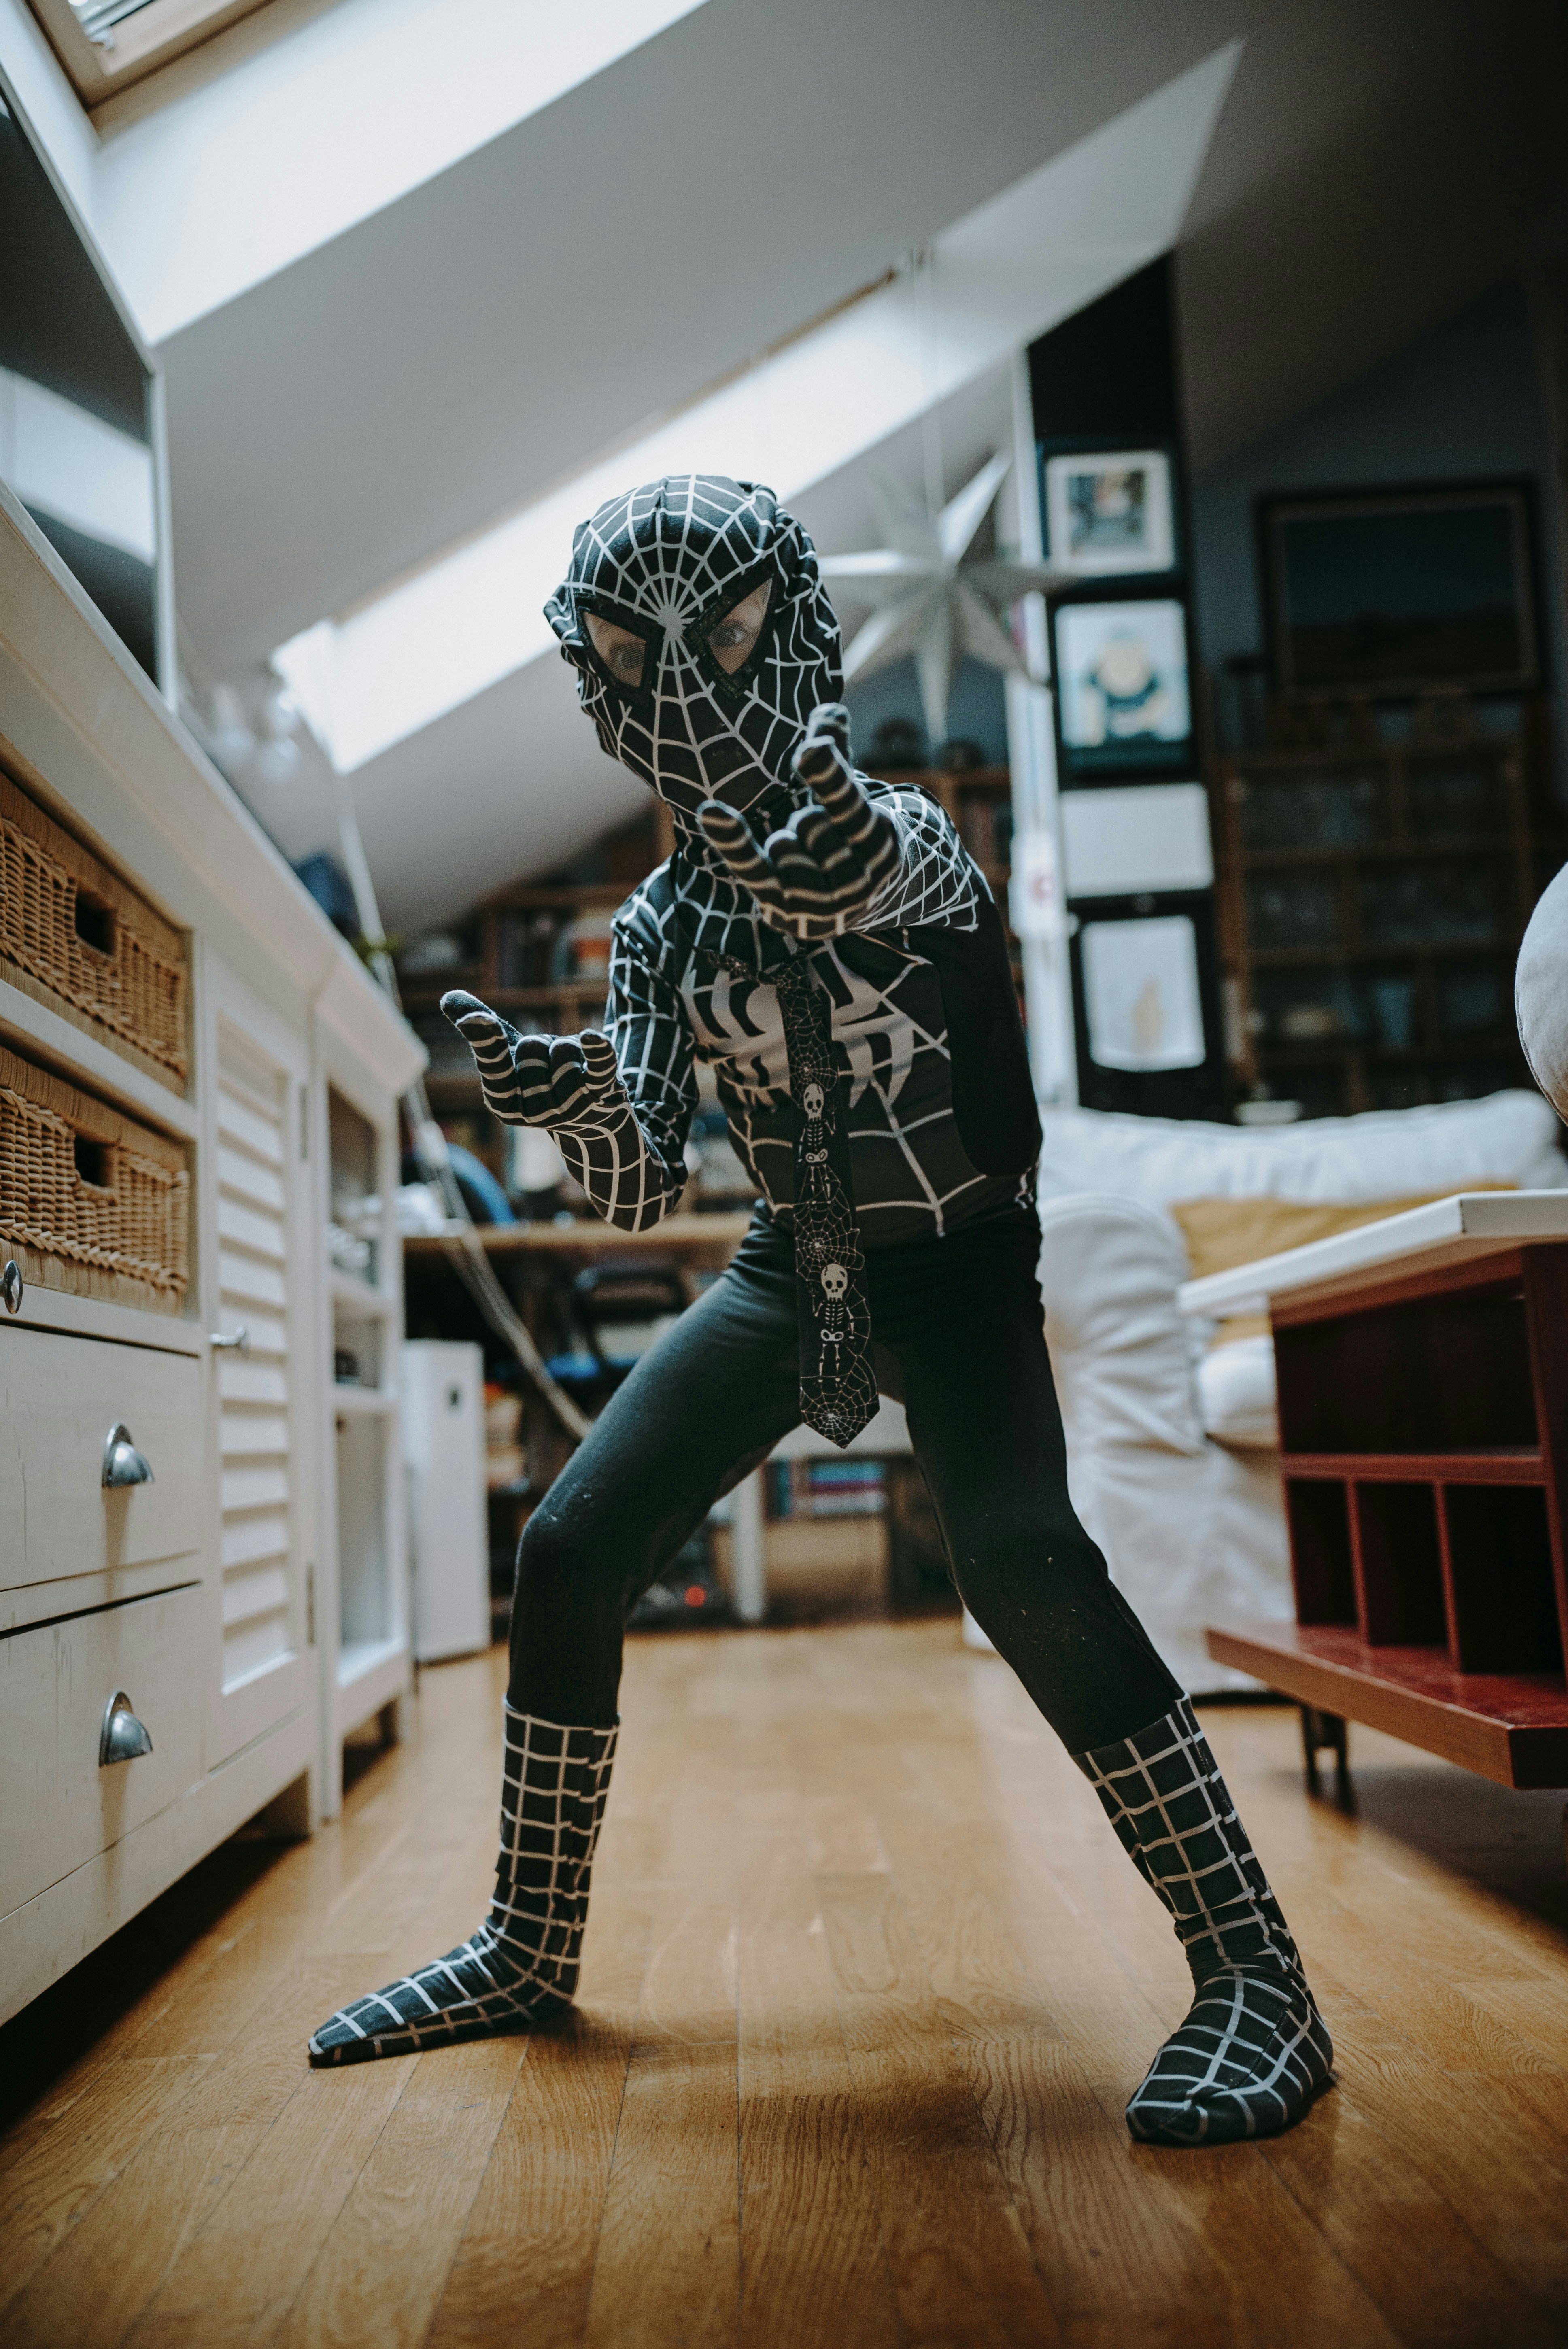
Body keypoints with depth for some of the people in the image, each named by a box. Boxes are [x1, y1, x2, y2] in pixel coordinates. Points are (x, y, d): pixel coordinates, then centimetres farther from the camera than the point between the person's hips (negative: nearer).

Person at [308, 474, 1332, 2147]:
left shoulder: (901, 834, -13)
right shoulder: (660, 923, 0)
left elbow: (826, 883, -39)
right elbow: (639, 1189, -9)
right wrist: (565, 1100, -29)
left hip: (952, 1260, -5)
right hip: (791, 1271, 5)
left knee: (1016, 1554, -31)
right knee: (566, 1554, -3)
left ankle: (1254, 1972, -18)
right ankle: (529, 1950, 15)